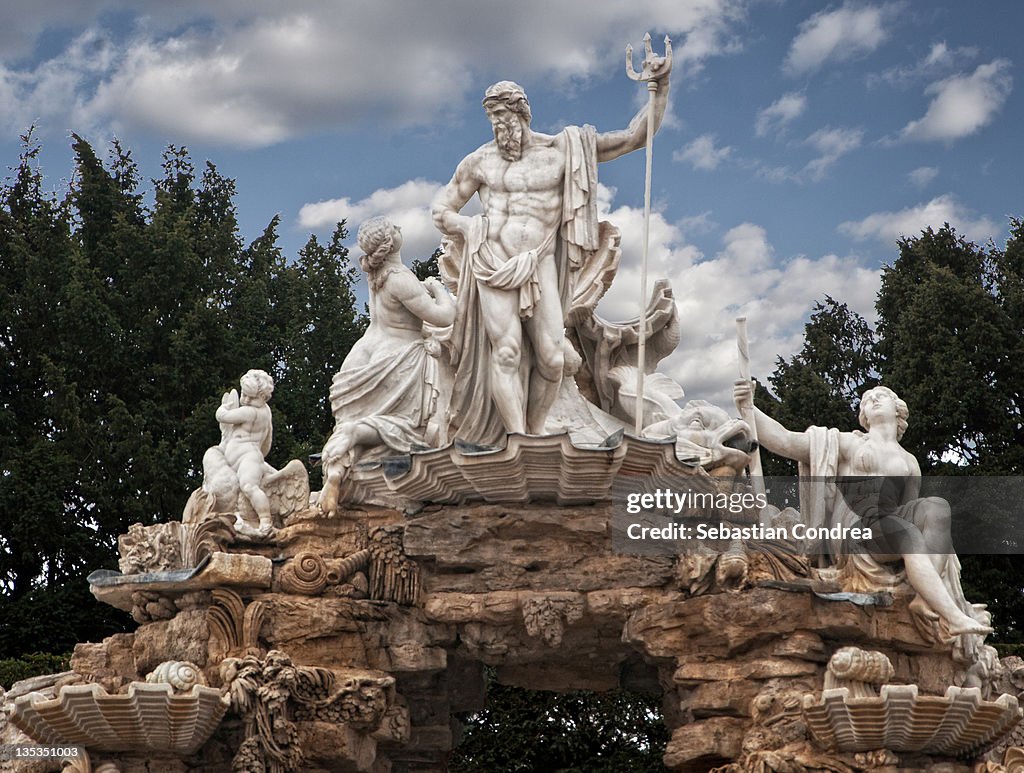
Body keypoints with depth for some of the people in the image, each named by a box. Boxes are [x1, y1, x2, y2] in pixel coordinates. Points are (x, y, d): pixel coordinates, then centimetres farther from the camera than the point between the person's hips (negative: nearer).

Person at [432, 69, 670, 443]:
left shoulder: (562, 150, 5)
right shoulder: (480, 161, 8)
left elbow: (633, 137, 5)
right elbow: (442, 209, 19)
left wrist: (661, 87, -4)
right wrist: (473, 230, 2)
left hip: (540, 267, 1)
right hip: (494, 266, -1)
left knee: (551, 357, -8)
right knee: (506, 350, -13)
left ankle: (535, 433, 4)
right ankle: (517, 437, -16)